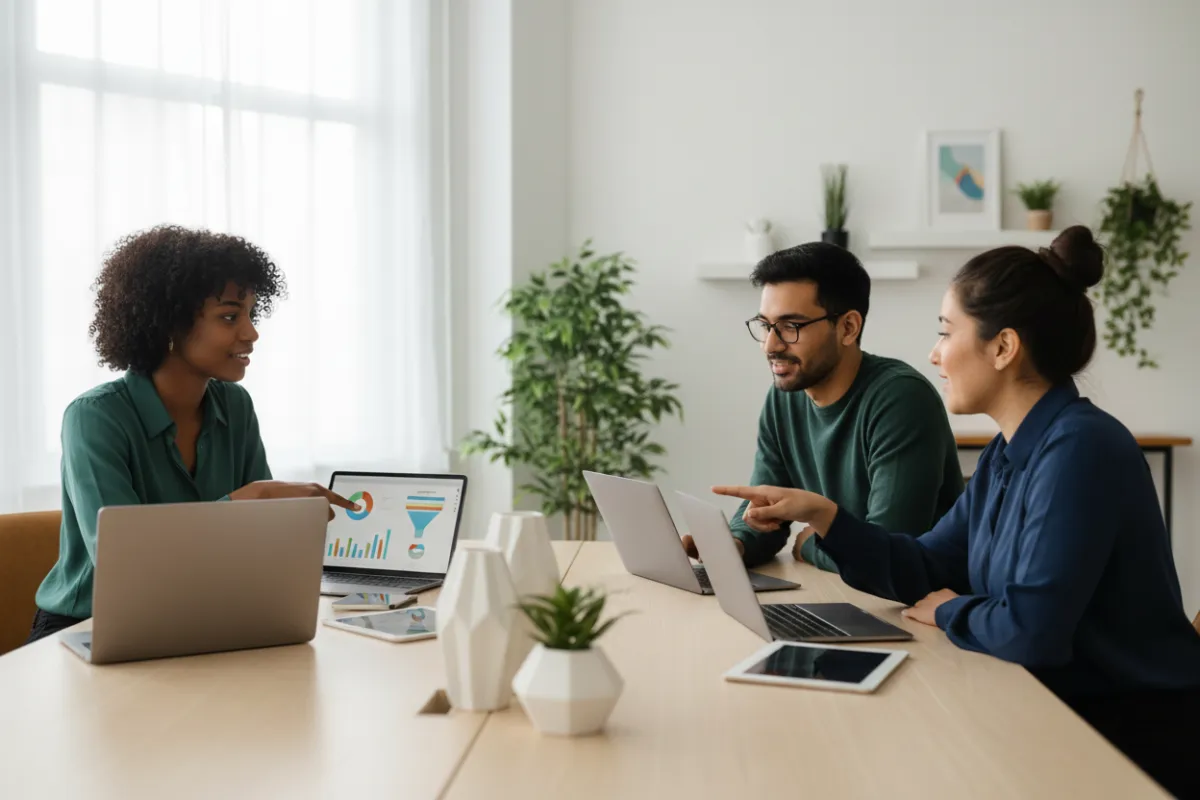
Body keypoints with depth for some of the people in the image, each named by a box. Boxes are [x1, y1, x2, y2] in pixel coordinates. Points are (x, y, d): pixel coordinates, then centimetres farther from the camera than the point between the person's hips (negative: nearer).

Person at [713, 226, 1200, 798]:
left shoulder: (1080, 450, -24)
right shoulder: (1008, 453, 6)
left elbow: (1029, 629, -29)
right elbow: (925, 571, 7)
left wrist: (948, 612, -9)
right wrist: (819, 513, -3)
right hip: (1060, 710, 8)